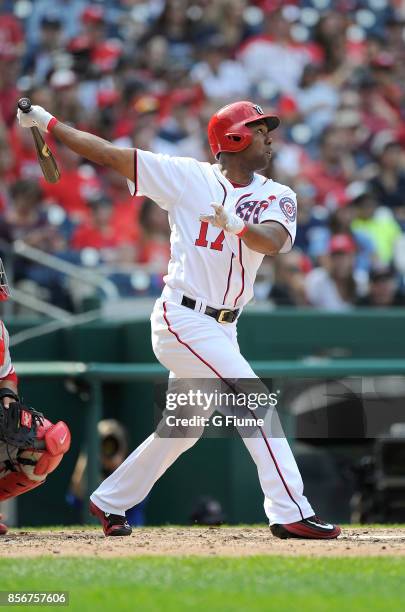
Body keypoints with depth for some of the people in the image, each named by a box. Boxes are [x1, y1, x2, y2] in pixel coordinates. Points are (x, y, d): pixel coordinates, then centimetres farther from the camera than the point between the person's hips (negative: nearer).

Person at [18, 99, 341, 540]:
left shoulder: (277, 196, 4)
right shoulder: (189, 177, -5)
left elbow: (274, 239, -18)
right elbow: (109, 155, -3)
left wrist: (236, 225, -39)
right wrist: (47, 123, -6)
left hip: (222, 328, 7)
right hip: (183, 319, -7)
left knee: (182, 428, 17)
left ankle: (110, 502, 33)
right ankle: (290, 513, -18)